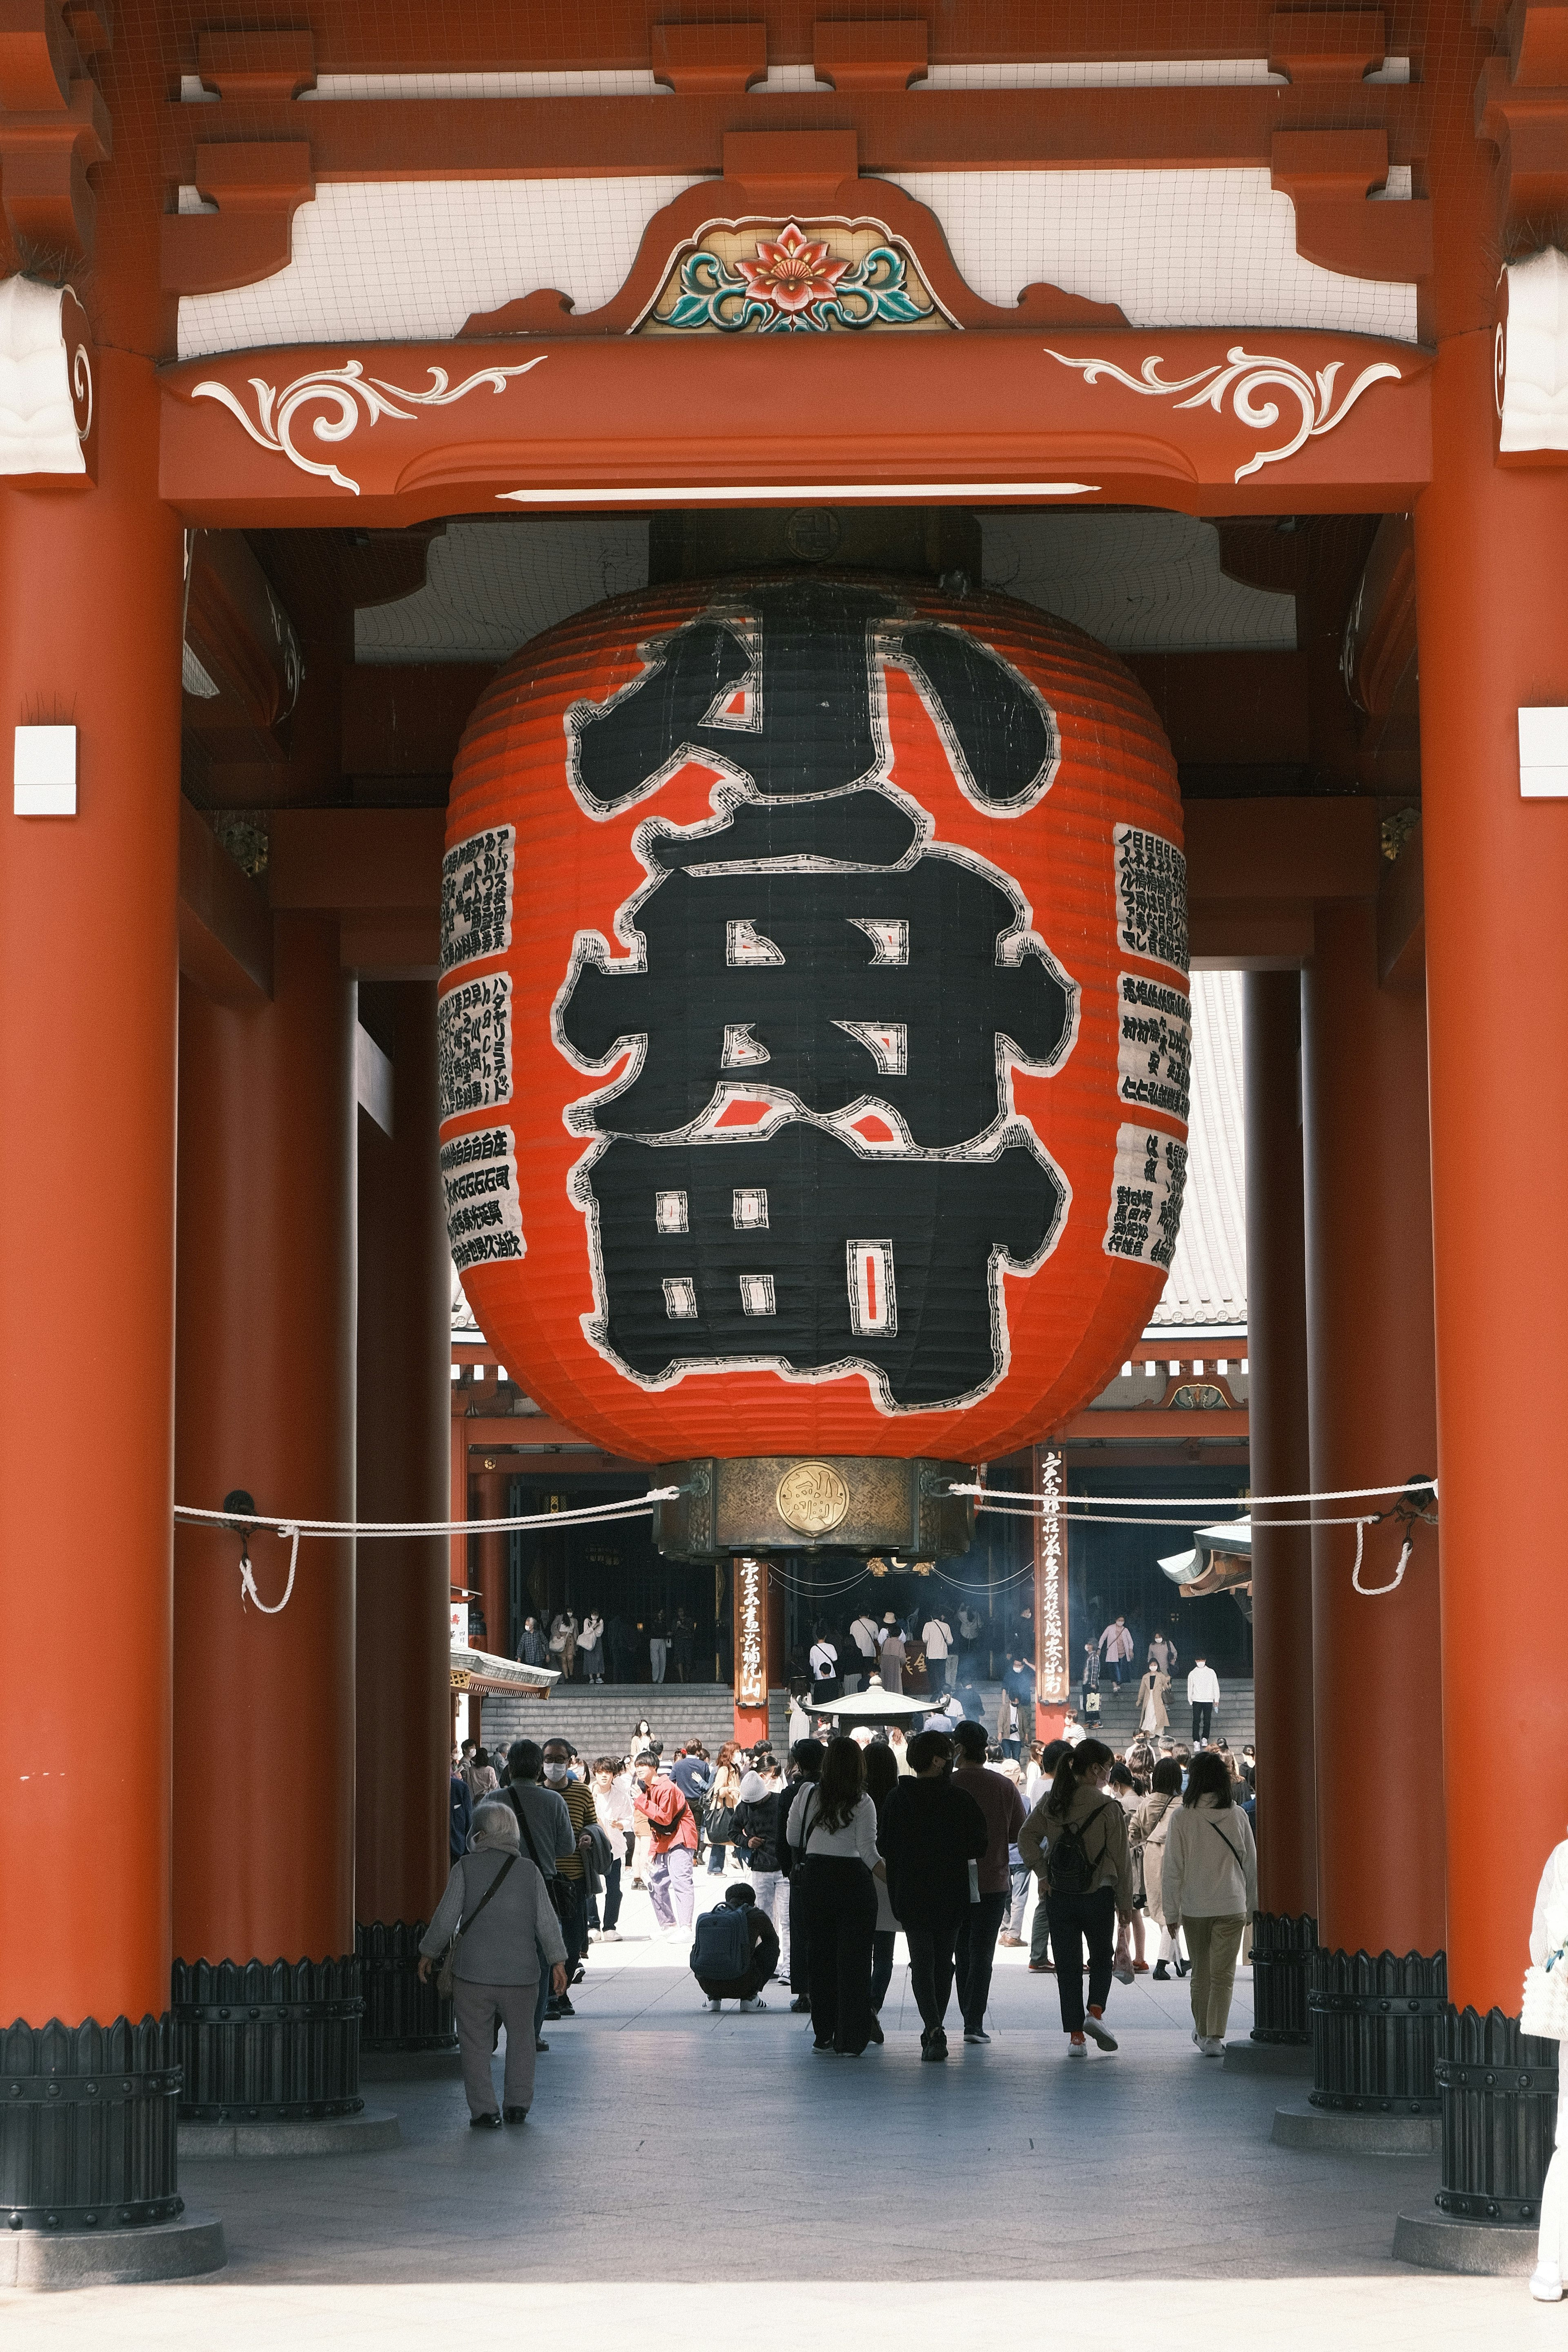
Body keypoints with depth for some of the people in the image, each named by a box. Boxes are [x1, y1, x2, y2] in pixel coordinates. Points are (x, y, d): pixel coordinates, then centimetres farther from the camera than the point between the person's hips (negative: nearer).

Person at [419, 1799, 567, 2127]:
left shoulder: (466, 1867, -5)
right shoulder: (529, 1870, 1)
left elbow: (446, 1919, -5)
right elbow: (547, 1922, 2)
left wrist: (428, 1953, 9)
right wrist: (557, 1961, 11)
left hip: (473, 1971, -2)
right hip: (521, 1973, 2)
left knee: (476, 2044, 6)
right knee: (521, 2038, 19)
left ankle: (484, 2110, 2)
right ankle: (518, 2105, 21)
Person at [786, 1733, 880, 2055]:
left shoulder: (808, 1794, 0)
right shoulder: (862, 1804, -10)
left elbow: (793, 1839, 9)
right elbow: (868, 1851, -15)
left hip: (815, 1878, 3)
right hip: (853, 1881, -3)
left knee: (820, 1956, 13)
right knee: (853, 1959, 2)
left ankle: (824, 2035, 18)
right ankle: (850, 2040, 0)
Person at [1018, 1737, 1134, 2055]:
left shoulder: (1051, 1803, 2)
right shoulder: (1108, 1808, -10)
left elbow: (1026, 1837, -4)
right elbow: (1121, 1858, -7)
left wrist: (1042, 1874, -2)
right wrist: (1125, 1901, 2)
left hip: (1059, 1896, 3)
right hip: (1098, 1896, -3)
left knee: (1068, 1965, 8)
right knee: (1102, 1956, 18)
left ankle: (1075, 2035, 6)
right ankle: (1095, 2012, -2)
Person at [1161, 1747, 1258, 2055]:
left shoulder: (1181, 1816, -7)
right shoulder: (1237, 1815, -3)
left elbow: (1172, 1868, -6)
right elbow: (1251, 1864, 4)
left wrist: (1171, 1911, 2)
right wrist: (1252, 1906, 16)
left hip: (1194, 1907, 0)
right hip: (1232, 1907, 0)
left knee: (1201, 1973, 16)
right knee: (1223, 1975, 1)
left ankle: (1202, 2032, 28)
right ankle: (1215, 2037, -9)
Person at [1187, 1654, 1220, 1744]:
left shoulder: (1211, 1672, 5)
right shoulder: (1192, 1674, 6)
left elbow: (1216, 1686, 8)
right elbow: (1190, 1688, 12)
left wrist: (1216, 1699, 6)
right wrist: (1190, 1701, 12)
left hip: (1208, 1700, 0)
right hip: (1197, 1701, 0)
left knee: (1207, 1721, 3)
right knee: (1196, 1721, -9)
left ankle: (1205, 1738, 19)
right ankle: (1196, 1741, -13)